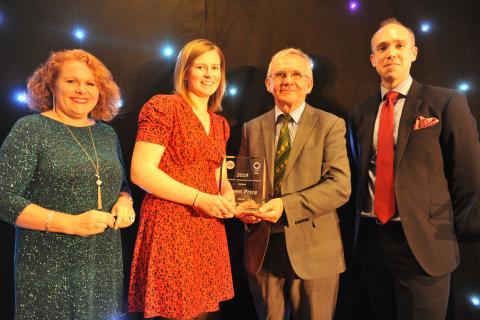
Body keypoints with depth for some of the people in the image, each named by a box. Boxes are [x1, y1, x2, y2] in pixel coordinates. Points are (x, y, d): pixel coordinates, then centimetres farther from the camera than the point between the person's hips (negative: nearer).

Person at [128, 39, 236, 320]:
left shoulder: (219, 124, 16)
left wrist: (227, 196, -2)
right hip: (171, 227, -7)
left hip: (210, 229, 7)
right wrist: (199, 198, -19)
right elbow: (141, 172, -15)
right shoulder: (163, 107, -7)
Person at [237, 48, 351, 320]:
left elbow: (340, 186, -12)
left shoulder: (330, 125, -2)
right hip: (262, 248, 3)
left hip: (313, 249, -3)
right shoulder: (252, 128, 9)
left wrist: (286, 206, -23)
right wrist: (242, 205, -9)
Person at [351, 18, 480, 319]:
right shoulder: (363, 112, 7)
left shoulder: (446, 102, -6)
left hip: (422, 243, -4)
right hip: (371, 238, 5)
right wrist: (366, 222, 5)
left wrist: (441, 227, 2)